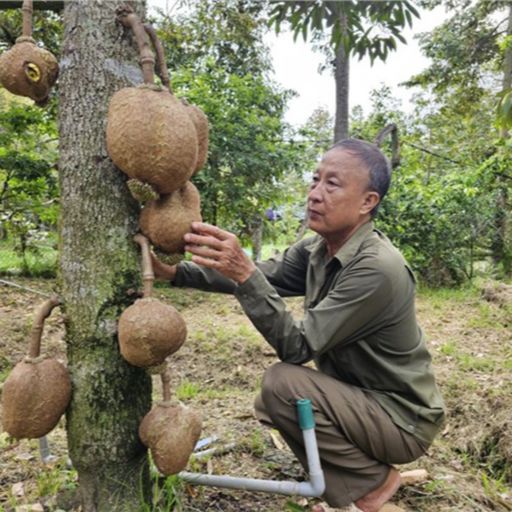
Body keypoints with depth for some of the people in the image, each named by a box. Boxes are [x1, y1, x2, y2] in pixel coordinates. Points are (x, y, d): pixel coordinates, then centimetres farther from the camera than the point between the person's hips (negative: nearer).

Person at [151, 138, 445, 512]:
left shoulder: (378, 269, -29)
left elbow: (298, 347, -30)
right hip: (359, 398, 8)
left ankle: (373, 481, -2)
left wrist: (244, 273, -39)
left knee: (283, 384, -24)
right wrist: (178, 272, -15)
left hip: (404, 418, -8)